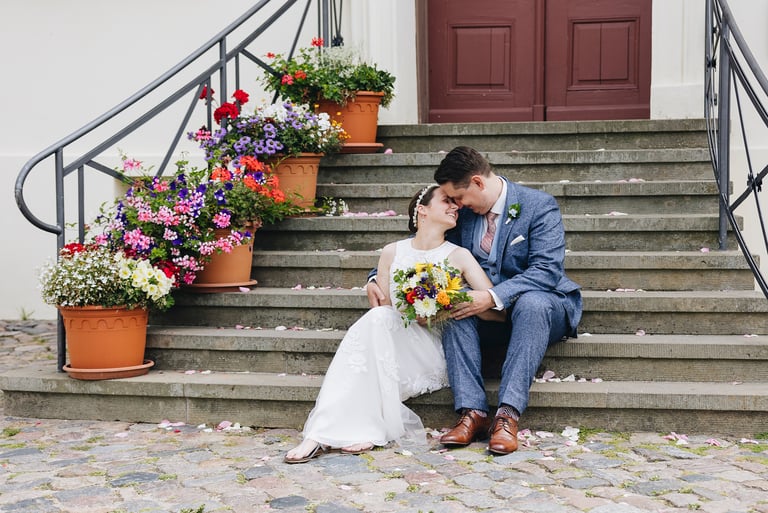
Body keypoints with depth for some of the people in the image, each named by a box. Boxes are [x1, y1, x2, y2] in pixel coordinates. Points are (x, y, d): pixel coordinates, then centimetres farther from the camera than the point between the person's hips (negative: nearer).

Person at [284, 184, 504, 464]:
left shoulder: (459, 256, 6)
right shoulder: (392, 252, 13)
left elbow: (497, 311, -3)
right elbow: (381, 307, 14)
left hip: (433, 353, -2)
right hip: (394, 348, 2)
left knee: (379, 321, -27)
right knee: (375, 319, -30)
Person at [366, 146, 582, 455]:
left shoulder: (540, 206, -11)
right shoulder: (463, 213, 5)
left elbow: (547, 269, -22)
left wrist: (494, 296, -35)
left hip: (543, 306, -4)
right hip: (486, 311, 4)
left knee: (532, 303, -38)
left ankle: (507, 414, -41)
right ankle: (472, 412, -33)